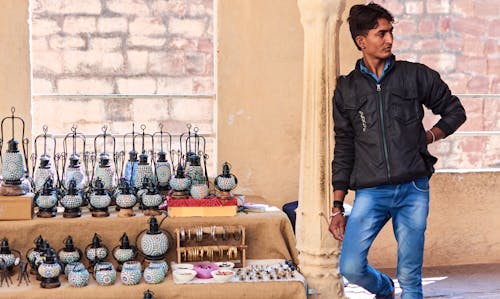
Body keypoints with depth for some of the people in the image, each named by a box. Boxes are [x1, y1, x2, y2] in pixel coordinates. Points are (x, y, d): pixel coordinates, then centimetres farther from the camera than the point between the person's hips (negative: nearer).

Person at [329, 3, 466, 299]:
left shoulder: (416, 75, 6)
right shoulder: (346, 89, 8)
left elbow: (455, 111, 17)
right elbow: (343, 149, 10)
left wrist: (428, 136, 0)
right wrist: (337, 207, 7)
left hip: (413, 189, 0)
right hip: (370, 193, 1)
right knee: (351, 268, -7)